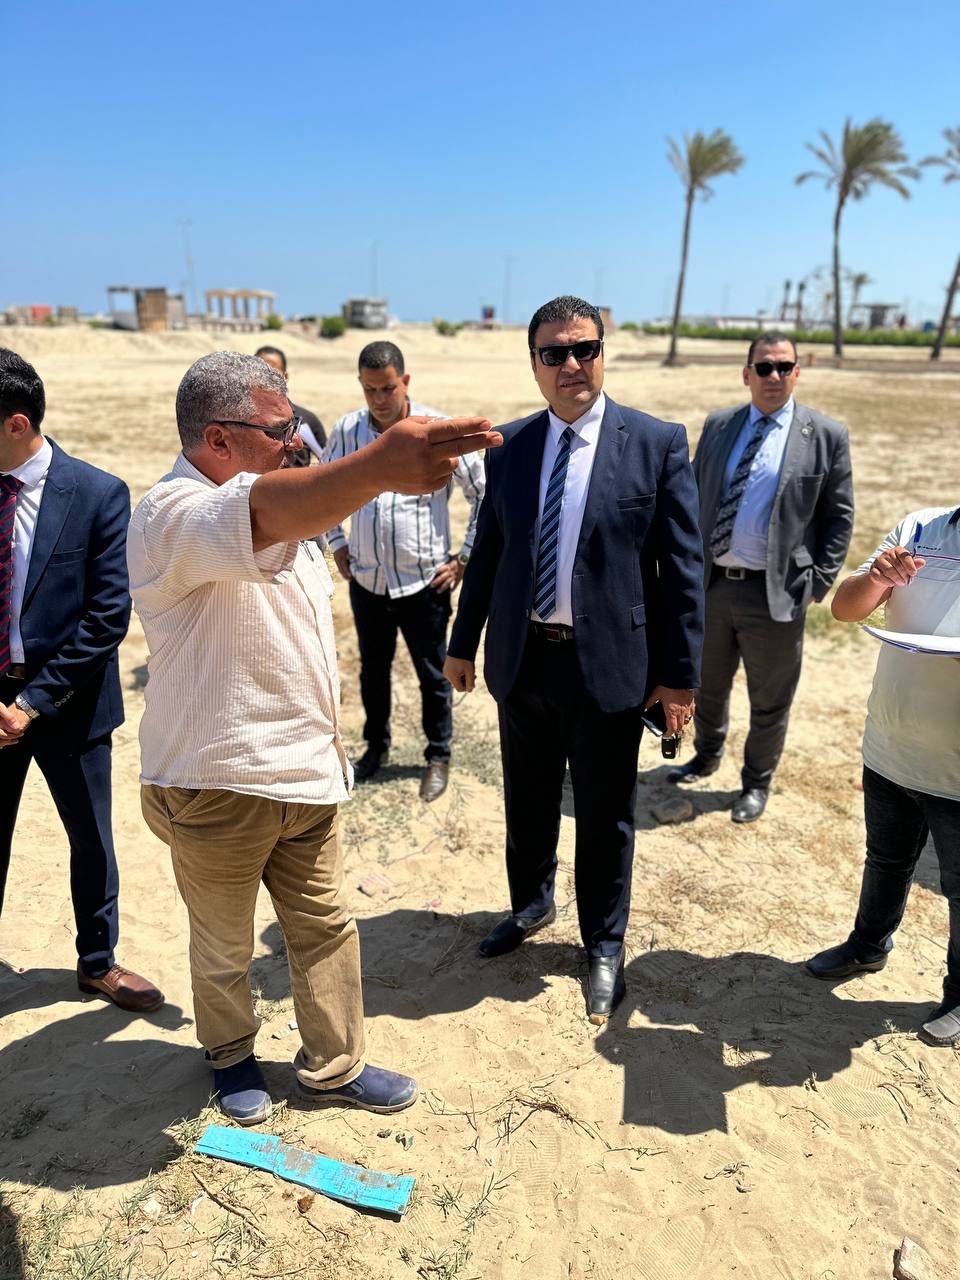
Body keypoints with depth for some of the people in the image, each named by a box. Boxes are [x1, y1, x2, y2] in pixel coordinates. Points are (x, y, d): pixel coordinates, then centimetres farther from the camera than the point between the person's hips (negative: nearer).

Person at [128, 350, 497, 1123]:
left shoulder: (283, 502, 7)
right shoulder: (176, 515, -23)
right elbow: (256, 517, -48)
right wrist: (379, 466, -65)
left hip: (304, 773, 7)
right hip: (216, 786, -7)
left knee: (326, 926, 17)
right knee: (224, 947, 17)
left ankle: (335, 1066, 37)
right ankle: (232, 1057, 44)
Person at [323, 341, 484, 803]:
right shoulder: (346, 430, -3)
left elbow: (484, 492, -4)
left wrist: (463, 557, -6)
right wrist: (338, 546, 8)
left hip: (424, 582, -3)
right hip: (366, 580, 3)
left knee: (433, 674, 10)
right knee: (372, 669, 17)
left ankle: (439, 756, 28)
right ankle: (376, 746, 37)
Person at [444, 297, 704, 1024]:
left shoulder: (658, 443, -7)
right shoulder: (510, 445, 4)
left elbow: (684, 564, -6)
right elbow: (488, 550, 10)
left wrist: (679, 672, -7)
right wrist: (464, 641, 13)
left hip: (608, 664, -3)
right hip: (522, 659, 4)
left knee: (605, 815, 11)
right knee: (527, 799, 20)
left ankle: (605, 948, 35)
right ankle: (532, 905, 47)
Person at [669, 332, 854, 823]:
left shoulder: (826, 435, -4)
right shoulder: (717, 426, 6)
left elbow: (839, 518, -1)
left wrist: (817, 584, -7)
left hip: (775, 593, -3)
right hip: (710, 584, 3)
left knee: (769, 700, 10)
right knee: (707, 685, 20)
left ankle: (756, 783, 31)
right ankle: (706, 755, 45)